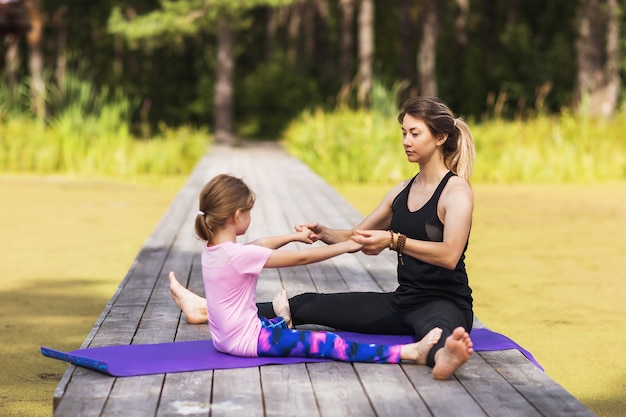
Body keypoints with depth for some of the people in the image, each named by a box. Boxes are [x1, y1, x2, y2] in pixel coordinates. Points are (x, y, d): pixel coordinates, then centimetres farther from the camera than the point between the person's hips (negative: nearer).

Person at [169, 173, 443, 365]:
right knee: (329, 343, -17)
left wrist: (294, 236, 31)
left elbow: (258, 245, 24)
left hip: (225, 338, 9)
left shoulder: (212, 249, 6)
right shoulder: (239, 254, -20)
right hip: (247, 340, -9)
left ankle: (282, 319, 68)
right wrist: (345, 246, -6)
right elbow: (301, 259, -15)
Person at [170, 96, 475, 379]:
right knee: (309, 305, 9)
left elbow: (449, 255, -27)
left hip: (444, 303, -8)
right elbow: (355, 238, 19)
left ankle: (443, 355, -83)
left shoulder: (456, 191, -11)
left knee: (437, 328, -46)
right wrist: (323, 233, -1)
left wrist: (395, 241, -37)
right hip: (402, 301, 8)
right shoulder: (403, 191, 12)